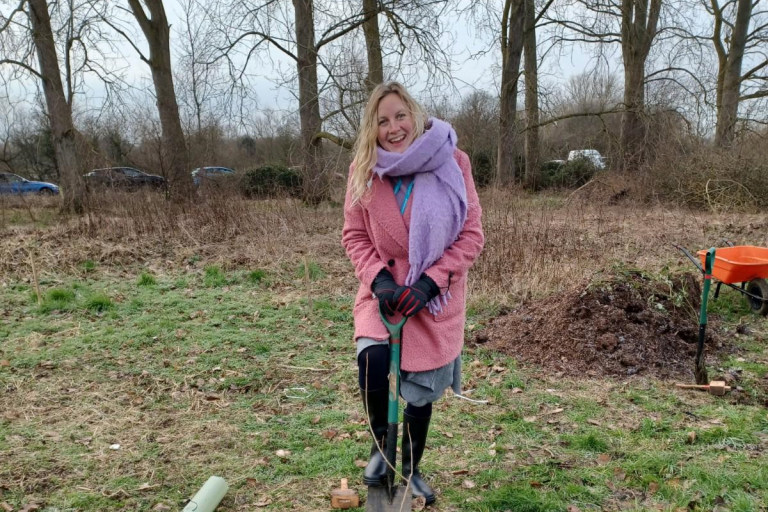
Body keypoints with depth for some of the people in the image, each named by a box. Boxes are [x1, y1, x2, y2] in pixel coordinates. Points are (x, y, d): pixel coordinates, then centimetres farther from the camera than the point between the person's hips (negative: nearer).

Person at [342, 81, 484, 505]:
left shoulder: (452, 163, -11)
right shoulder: (364, 169, -6)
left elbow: (471, 236, -9)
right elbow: (355, 236, 1)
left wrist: (429, 283, -19)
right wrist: (378, 279, -16)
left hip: (435, 296, 0)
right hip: (383, 291, 1)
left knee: (422, 391, 10)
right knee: (373, 360, -26)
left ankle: (411, 470, 38)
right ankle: (380, 444, 7)